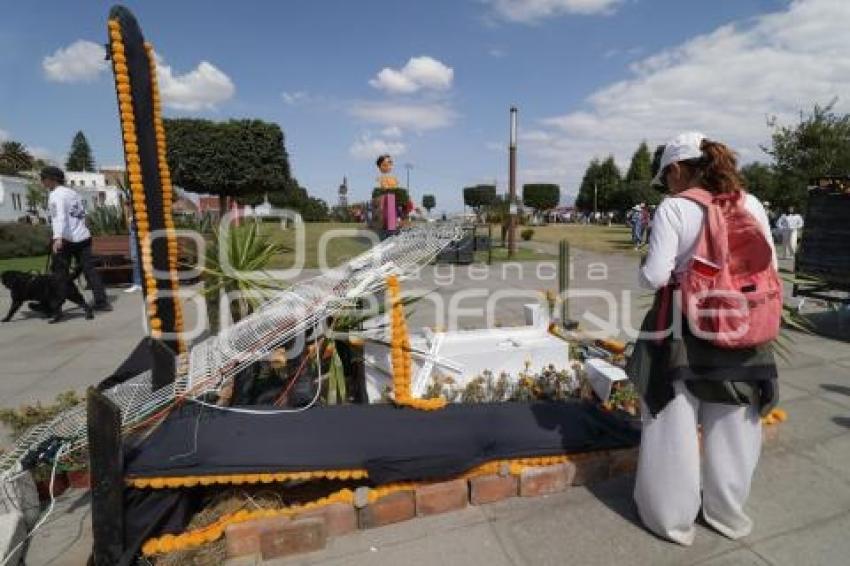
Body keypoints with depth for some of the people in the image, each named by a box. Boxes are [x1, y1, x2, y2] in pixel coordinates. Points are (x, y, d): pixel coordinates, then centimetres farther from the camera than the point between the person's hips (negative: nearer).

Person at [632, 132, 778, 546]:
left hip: (683, 329, -4)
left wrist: (647, 272, 3)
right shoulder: (751, 204, 2)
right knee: (732, 427, 19)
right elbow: (770, 268, 6)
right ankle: (727, 511, 39)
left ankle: (674, 518, 28)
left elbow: (654, 276, -18)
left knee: (675, 427, 11)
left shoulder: (674, 208, -13)